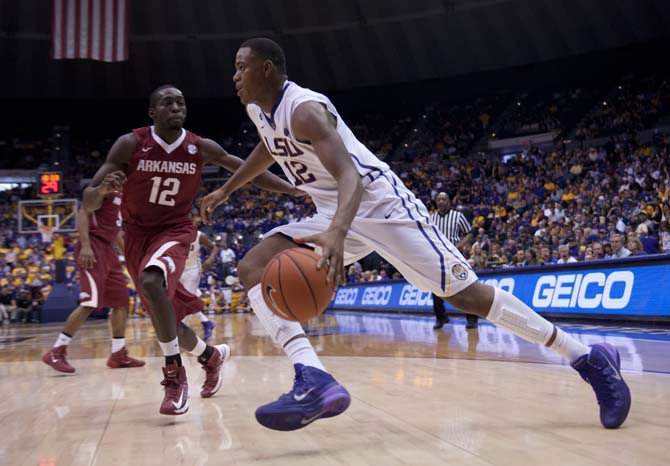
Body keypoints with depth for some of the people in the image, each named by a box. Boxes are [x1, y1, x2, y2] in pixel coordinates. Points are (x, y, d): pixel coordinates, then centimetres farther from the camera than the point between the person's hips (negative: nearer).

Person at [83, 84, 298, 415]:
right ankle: (212, 355, 40)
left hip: (174, 232, -2)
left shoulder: (202, 148, -9)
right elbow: (88, 203, -14)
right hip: (137, 236, 2)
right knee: (167, 323, 8)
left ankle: (175, 375, -23)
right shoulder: (130, 145, -13)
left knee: (151, 282, -35)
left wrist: (297, 190, 0)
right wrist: (102, 189, -38)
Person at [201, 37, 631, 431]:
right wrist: (226, 191, 36)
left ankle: (588, 358, 4)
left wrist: (336, 233, -55)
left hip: (380, 201, -9)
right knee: (253, 268, -8)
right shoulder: (258, 109, 8)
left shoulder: (304, 108, -22)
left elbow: (350, 176, -36)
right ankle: (315, 381, -25)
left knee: (465, 293, -11)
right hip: (335, 213, 9)